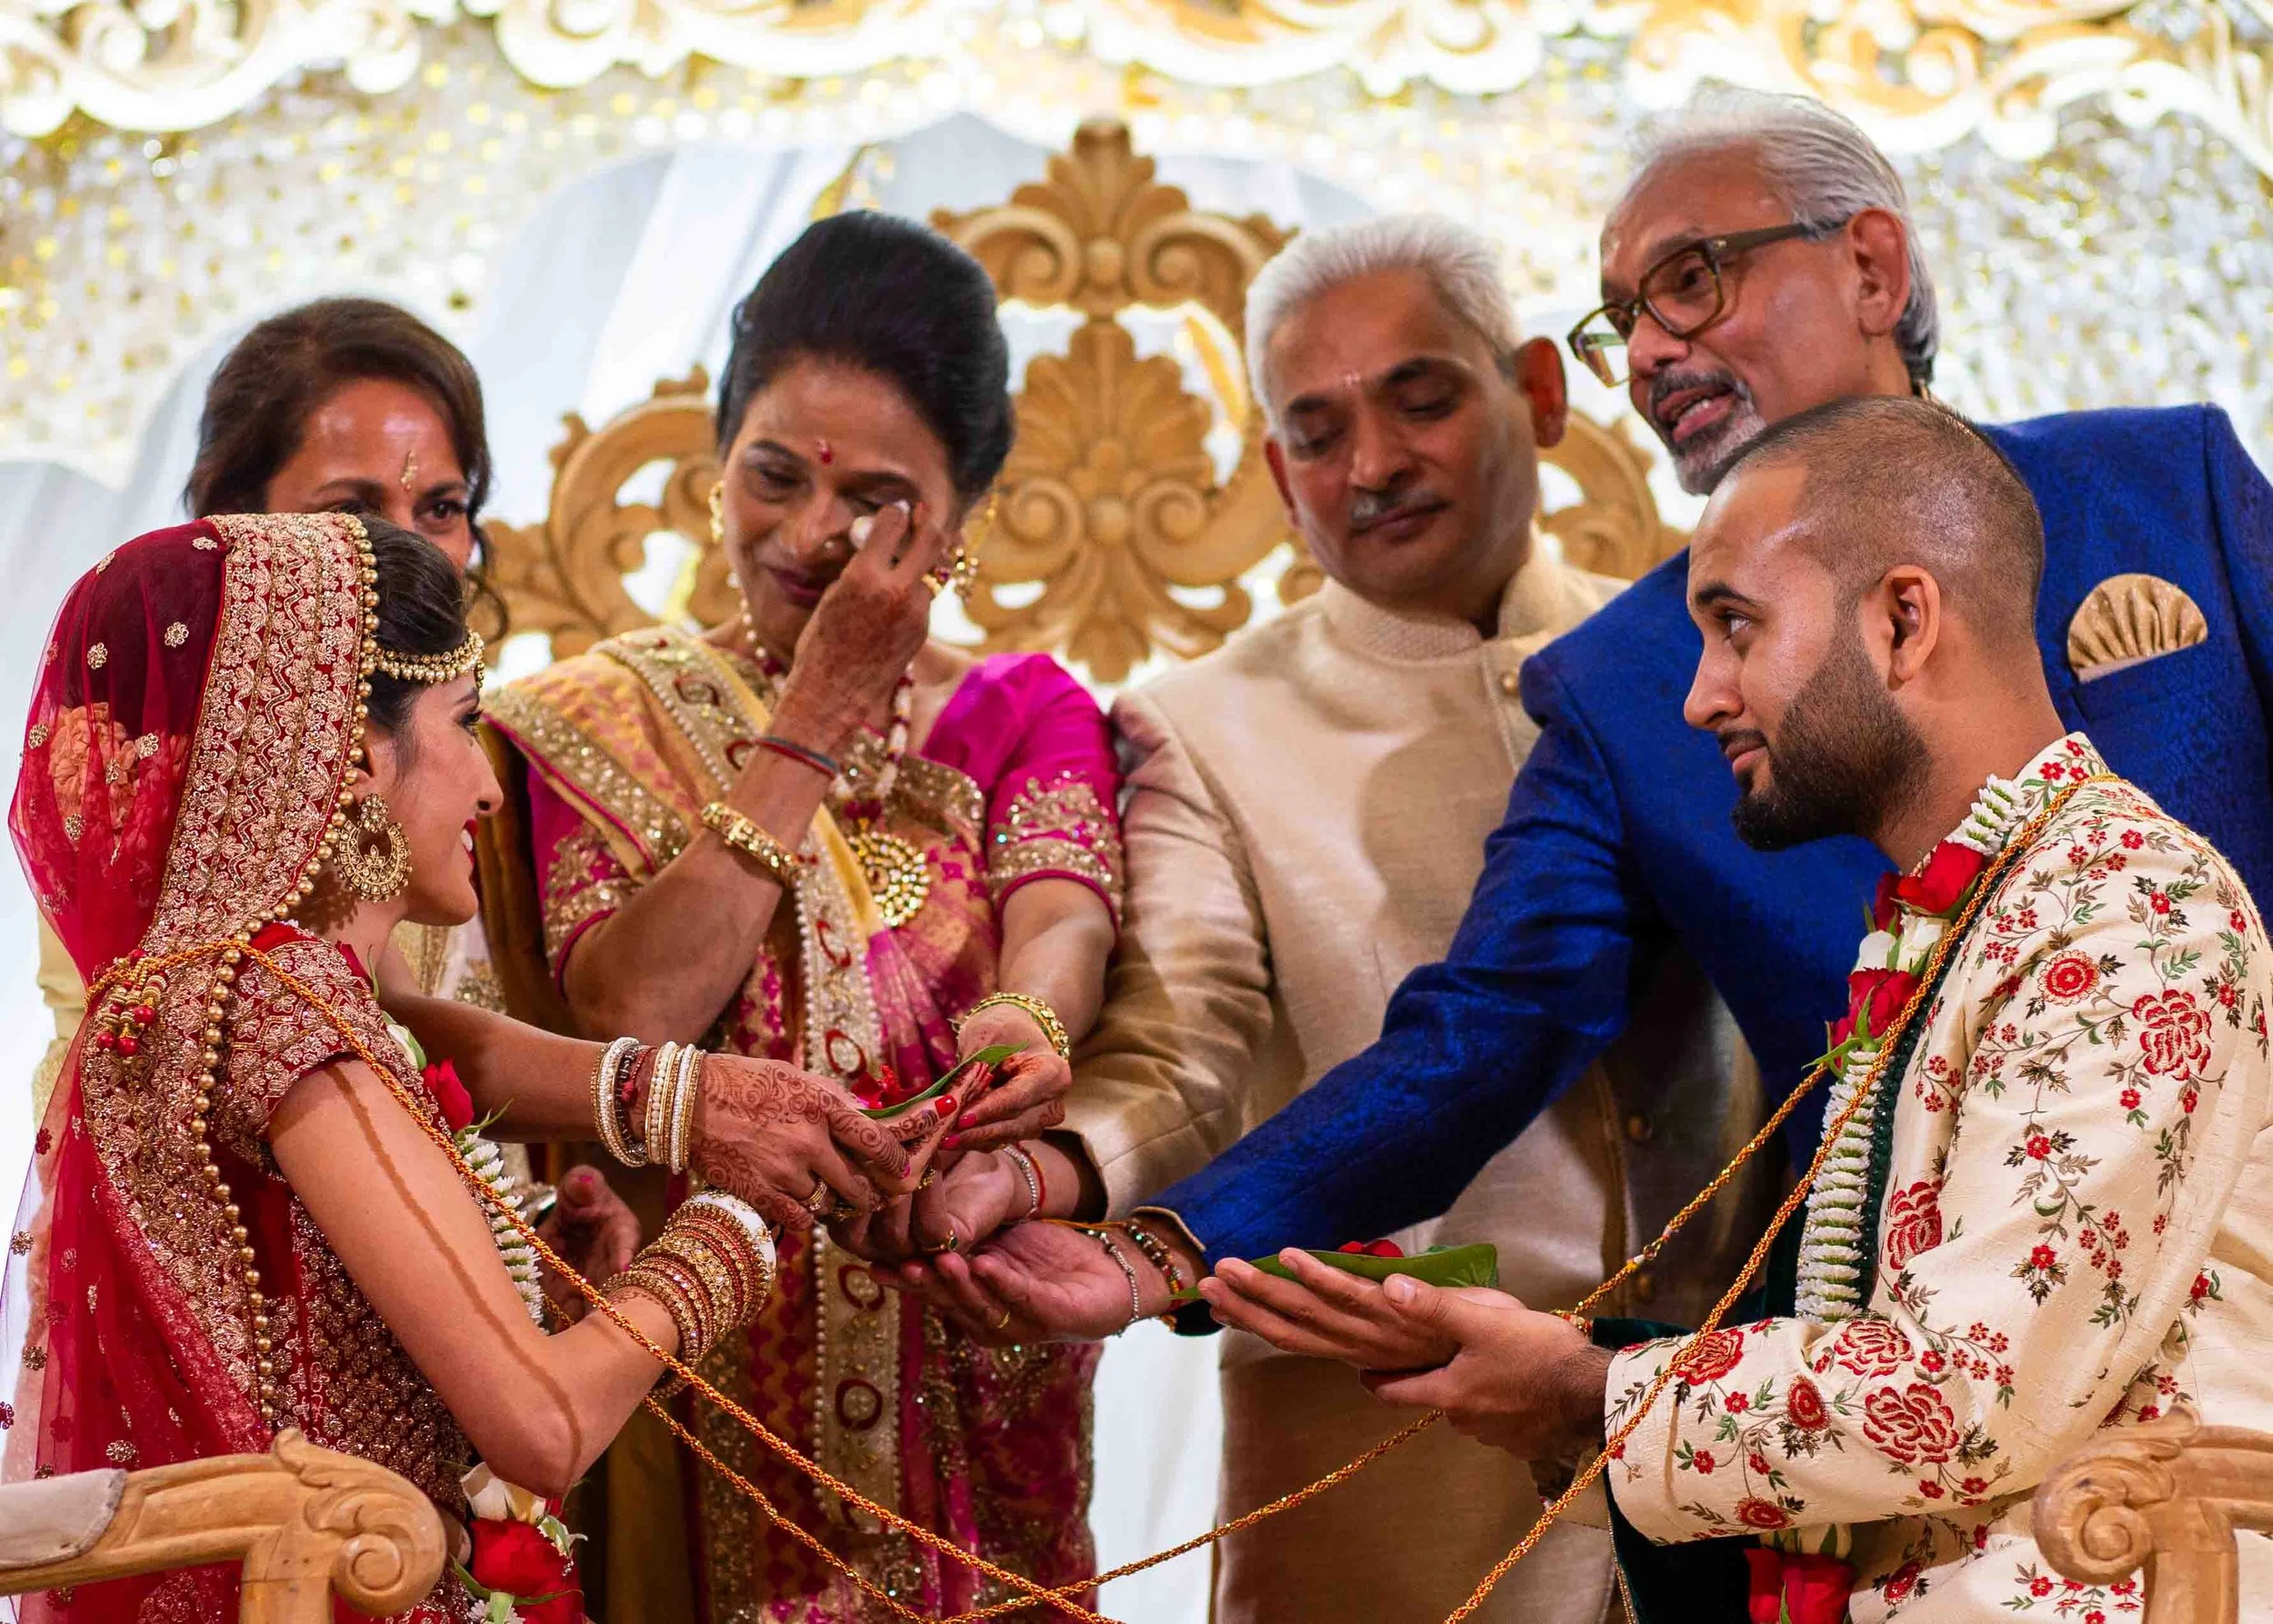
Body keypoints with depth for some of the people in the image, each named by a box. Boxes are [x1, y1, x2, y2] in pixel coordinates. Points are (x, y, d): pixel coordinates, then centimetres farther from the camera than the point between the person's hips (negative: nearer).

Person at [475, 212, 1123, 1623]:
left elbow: (1062, 929, -12)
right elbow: (631, 1011, -14)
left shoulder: (1028, 713, 8)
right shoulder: (603, 716, 2)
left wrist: (1023, 1026, -36)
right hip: (695, 1386, -1)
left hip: (963, 1394, 1)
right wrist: (820, 716, -9)